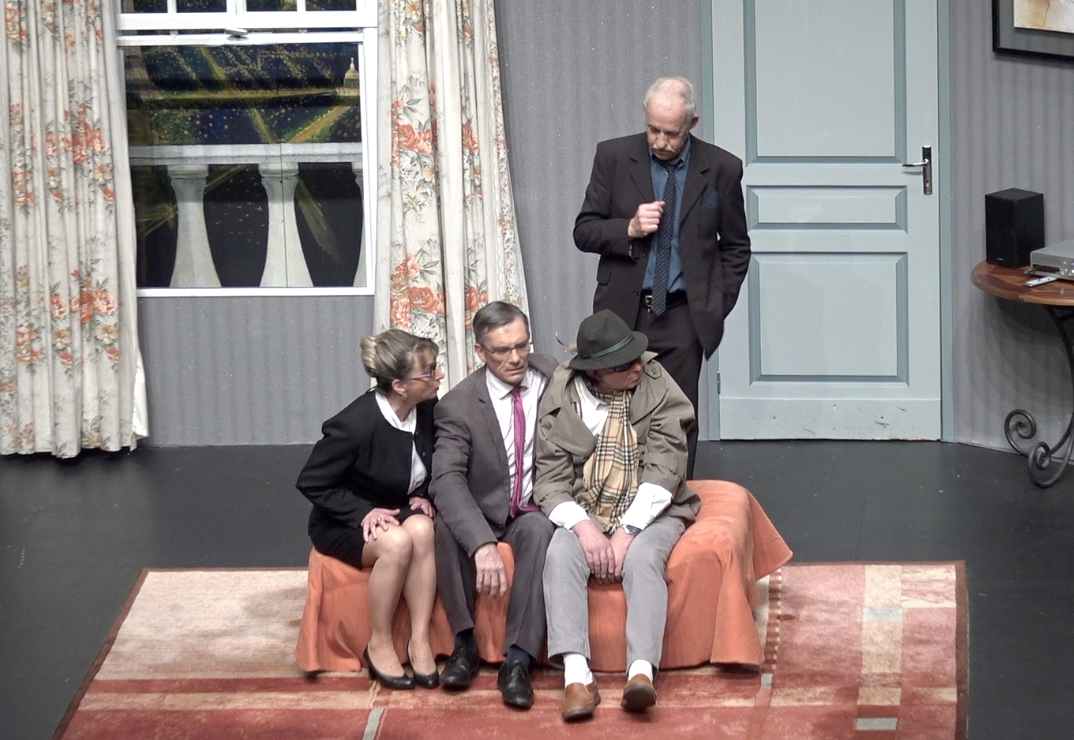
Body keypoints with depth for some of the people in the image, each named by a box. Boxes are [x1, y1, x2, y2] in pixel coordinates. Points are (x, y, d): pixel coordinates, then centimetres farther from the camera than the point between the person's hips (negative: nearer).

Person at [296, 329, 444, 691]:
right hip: (346, 522, -4)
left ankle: (420, 642, -26)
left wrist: (423, 497, -5)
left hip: (401, 511, 4)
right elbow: (311, 483, -15)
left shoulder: (427, 410, -8)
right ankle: (379, 646, -18)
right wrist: (363, 512, -21)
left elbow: (433, 468, 14)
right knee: (397, 542, -35)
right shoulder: (355, 424, -26)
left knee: (421, 530, -31)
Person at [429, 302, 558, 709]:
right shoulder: (458, 405, -12)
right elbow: (448, 479, -26)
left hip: (534, 512, 1)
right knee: (447, 523, -33)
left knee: (539, 528, -34)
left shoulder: (555, 378, -4)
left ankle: (518, 660, -35)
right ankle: (465, 641, -19)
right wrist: (482, 545, -41)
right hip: (482, 514, -1)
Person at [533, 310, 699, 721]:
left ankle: (641, 672, -45)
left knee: (644, 558, -32)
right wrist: (583, 526, -21)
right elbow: (551, 479, -2)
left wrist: (628, 530, -20)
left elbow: (664, 470, -9)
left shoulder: (658, 389, -4)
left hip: (648, 512, -1)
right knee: (560, 555, -29)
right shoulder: (560, 400, -1)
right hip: (584, 513, 1)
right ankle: (576, 675, -40)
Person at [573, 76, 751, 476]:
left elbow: (736, 246, 11)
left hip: (683, 318, -1)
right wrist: (630, 229, -15)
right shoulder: (614, 157, 1)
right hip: (623, 311, 1)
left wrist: (718, 304, 1)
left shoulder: (721, 169, 1)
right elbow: (584, 232, 4)